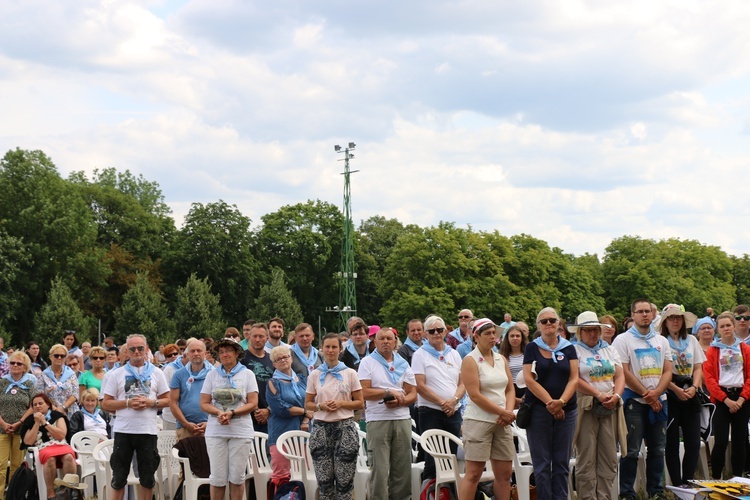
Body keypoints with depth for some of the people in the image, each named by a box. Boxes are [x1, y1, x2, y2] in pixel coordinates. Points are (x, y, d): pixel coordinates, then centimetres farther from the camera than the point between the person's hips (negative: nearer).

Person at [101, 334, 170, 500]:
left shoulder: (156, 373, 8)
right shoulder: (116, 374, 5)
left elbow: (166, 400, 9)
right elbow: (105, 404, 2)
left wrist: (151, 402, -11)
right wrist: (128, 403, -12)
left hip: (148, 430, 1)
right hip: (123, 430, -1)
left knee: (147, 478, 9)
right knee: (119, 478, 3)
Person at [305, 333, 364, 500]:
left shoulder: (350, 373, 4)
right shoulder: (314, 375, 8)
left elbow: (360, 403, 5)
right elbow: (307, 404, 12)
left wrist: (341, 403, -11)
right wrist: (321, 406, -9)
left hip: (345, 426, -1)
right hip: (321, 427, 1)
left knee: (344, 477, -4)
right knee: (324, 478, 2)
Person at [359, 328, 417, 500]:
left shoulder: (403, 364, 15)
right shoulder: (367, 362, 4)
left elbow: (413, 394, 10)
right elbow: (364, 392, -7)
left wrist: (400, 401, -9)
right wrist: (389, 392, -10)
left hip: (402, 420, 4)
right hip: (377, 421, -4)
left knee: (402, 468, 3)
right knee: (379, 469, -7)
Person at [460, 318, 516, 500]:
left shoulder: (501, 359, 13)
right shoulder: (470, 361, -7)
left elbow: (510, 390, 13)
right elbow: (475, 395, -14)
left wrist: (508, 412, -6)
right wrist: (502, 412, -12)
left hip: (502, 423, 6)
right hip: (479, 421, -6)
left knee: (504, 473, 7)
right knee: (474, 473, -7)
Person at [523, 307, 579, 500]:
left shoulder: (568, 348, 8)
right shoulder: (532, 348, 2)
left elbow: (574, 379, 1)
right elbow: (529, 379, -6)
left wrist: (561, 401, -15)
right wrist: (549, 402, -14)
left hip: (566, 410, 2)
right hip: (538, 410, -2)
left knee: (562, 462, 4)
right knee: (542, 463, -1)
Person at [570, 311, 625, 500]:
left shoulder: (610, 350, 18)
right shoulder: (574, 350, 2)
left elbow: (620, 375, 10)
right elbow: (575, 379, -9)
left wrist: (616, 395, -9)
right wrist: (599, 395, -16)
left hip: (610, 407, 5)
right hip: (586, 408, -5)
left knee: (609, 458, 3)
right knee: (586, 459, -4)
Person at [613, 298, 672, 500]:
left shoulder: (661, 341, 12)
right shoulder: (623, 340, -3)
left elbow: (668, 371, 7)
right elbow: (624, 372, -10)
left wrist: (656, 393, -11)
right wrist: (646, 394, -12)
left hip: (658, 401, 5)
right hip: (634, 401, -5)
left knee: (657, 449, 9)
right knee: (631, 451, -4)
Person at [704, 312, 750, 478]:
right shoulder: (713, 351, 3)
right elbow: (709, 377, -4)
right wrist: (726, 399, -11)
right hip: (721, 400, -2)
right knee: (721, 441, -8)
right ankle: (716, 479, 1)